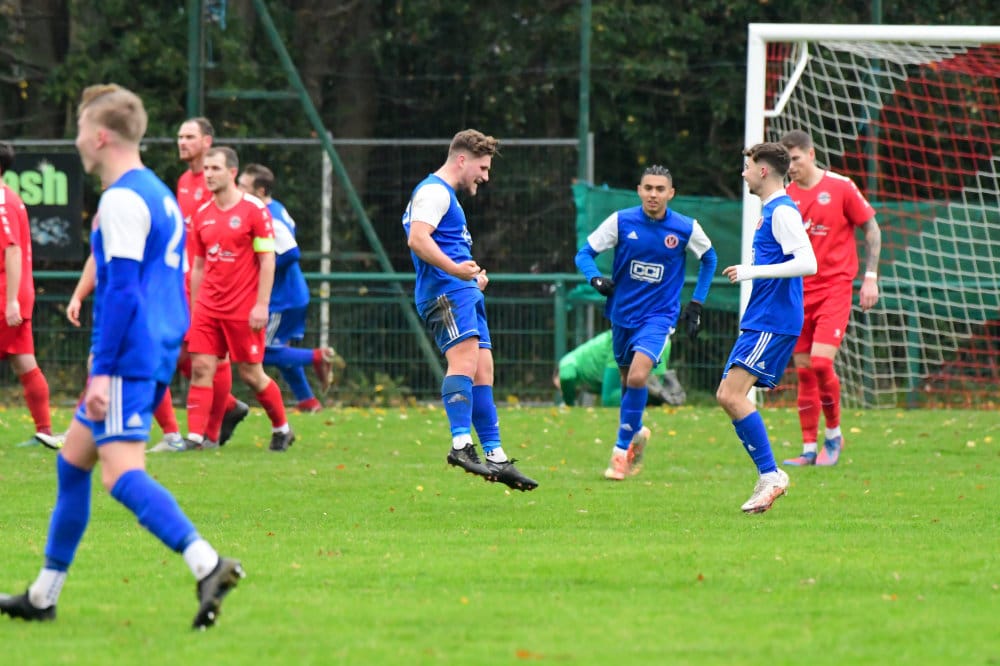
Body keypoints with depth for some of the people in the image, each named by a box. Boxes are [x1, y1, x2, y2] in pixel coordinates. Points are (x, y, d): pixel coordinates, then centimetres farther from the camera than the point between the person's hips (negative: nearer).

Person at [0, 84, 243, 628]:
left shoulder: (122, 200, -12)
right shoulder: (160, 194, 18)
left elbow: (121, 290, -20)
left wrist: (103, 369, -21)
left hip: (130, 359, -10)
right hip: (160, 354, 10)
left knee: (120, 472, -18)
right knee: (72, 460, 16)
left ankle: (207, 564, -31)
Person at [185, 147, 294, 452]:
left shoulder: (254, 209, -7)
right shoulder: (203, 214, 9)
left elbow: (267, 260, -8)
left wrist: (261, 305, -14)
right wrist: (193, 308, 12)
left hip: (243, 310, -5)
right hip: (208, 307, 5)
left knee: (251, 374, 2)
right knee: (201, 368, -7)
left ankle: (281, 429, 22)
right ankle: (196, 435, -8)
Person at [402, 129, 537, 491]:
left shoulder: (446, 195, 29)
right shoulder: (434, 191, -5)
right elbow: (417, 239, -21)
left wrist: (473, 276, 24)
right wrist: (455, 269, -31)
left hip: (464, 293, 11)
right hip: (446, 292, -11)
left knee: (482, 371, 7)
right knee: (465, 357, -25)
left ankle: (496, 458, 7)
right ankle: (461, 444, -37)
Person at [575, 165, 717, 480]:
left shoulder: (686, 228, -7)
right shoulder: (621, 221, -7)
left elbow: (709, 259, 12)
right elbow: (584, 254, -2)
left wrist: (696, 304, 9)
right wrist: (597, 279, -23)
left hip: (659, 315, -3)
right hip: (623, 314, 3)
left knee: (637, 376, -22)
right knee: (628, 379, 15)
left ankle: (622, 449, -11)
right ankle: (636, 433, 45)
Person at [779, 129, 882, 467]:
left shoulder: (841, 188, -5)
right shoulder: (786, 196, 7)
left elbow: (872, 230, 2)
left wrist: (870, 278, -3)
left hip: (835, 286, -4)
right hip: (799, 290, 4)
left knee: (821, 361, -17)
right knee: (803, 370, 3)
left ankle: (833, 434, 3)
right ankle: (809, 448, 10)